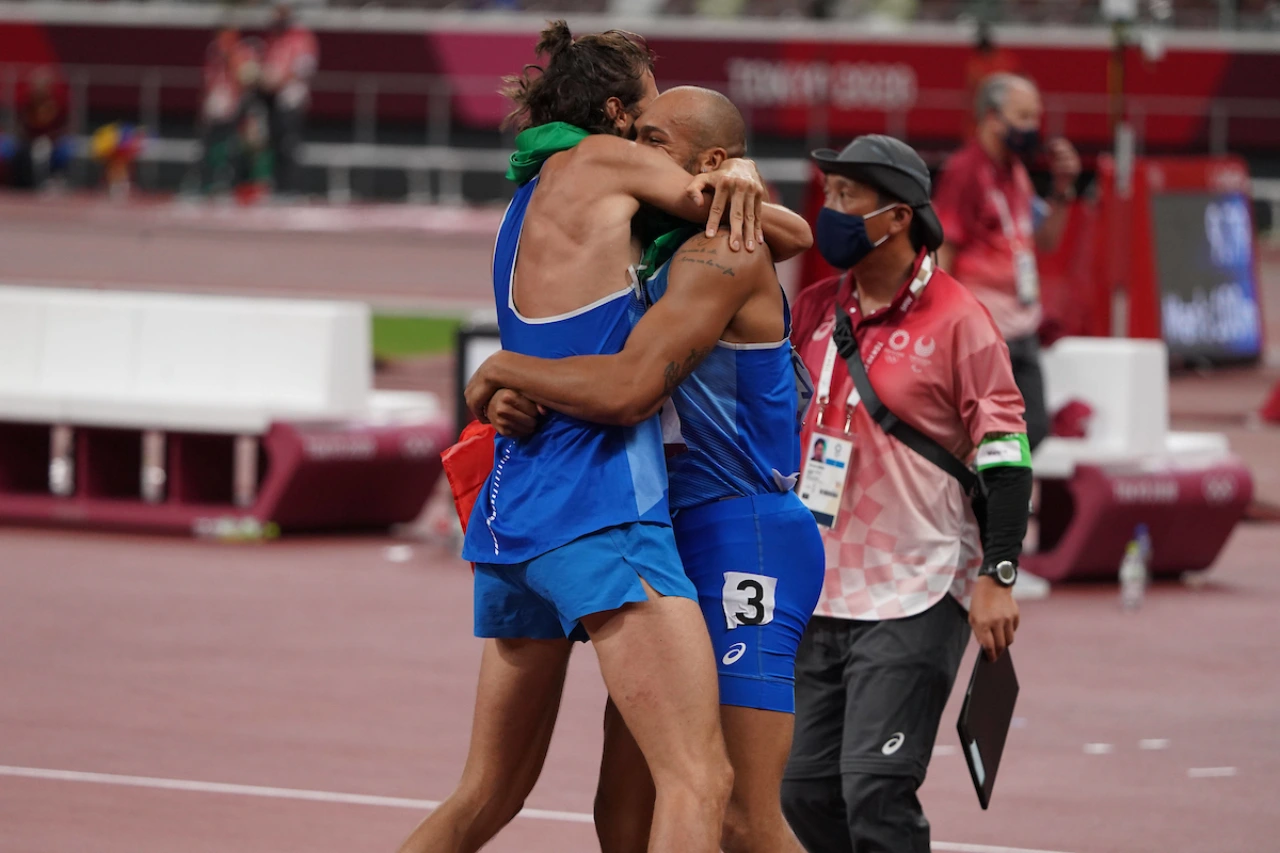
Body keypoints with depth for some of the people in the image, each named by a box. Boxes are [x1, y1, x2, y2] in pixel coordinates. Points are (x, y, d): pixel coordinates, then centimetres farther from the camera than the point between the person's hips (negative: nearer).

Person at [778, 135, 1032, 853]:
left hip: (916, 599, -7)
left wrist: (997, 577, -14)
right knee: (806, 790, 6)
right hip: (822, 596, 7)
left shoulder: (957, 319, -8)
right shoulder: (814, 309, 9)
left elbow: (1005, 454, -8)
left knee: (875, 791, -14)